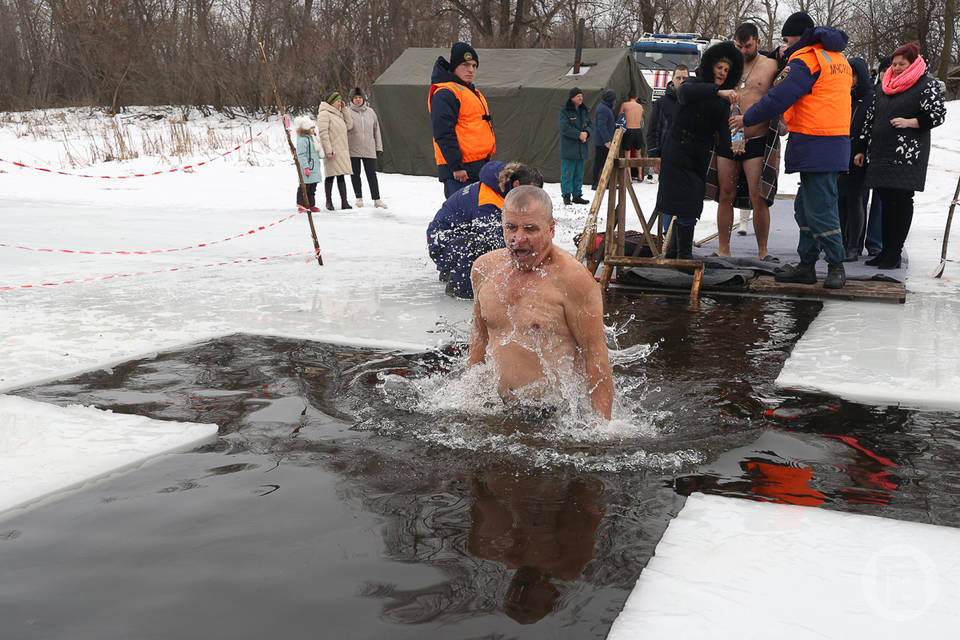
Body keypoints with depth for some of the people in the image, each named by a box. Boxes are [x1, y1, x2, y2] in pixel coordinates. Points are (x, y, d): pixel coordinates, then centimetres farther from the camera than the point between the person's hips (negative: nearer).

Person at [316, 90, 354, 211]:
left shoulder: (338, 114, 19)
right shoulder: (324, 113, -7)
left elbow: (349, 125, 14)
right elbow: (323, 133, -15)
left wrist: (344, 109, 10)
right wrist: (328, 150, -21)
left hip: (341, 150, 8)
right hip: (332, 151, -8)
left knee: (341, 176, 6)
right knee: (330, 176, -2)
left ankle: (344, 202, 6)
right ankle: (329, 202, 6)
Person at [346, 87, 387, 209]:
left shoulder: (370, 112, 8)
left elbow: (376, 130, 13)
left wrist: (378, 147, 10)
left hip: (369, 149, 1)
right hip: (353, 149, -1)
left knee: (372, 174, 1)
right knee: (355, 175, 5)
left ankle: (376, 199, 6)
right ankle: (359, 199, 15)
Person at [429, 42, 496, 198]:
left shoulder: (474, 93, 22)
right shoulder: (445, 94, -10)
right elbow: (443, 133, -19)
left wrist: (486, 164, 26)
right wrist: (456, 166, -23)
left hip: (478, 168, 10)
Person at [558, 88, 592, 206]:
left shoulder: (584, 111, 13)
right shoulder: (564, 111, -7)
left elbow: (589, 124, 15)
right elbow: (564, 127, -15)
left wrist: (586, 132, -7)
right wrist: (578, 134, -17)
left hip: (581, 147, 6)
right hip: (568, 147, -6)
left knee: (579, 173, 10)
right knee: (567, 173, -5)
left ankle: (577, 195, 17)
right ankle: (566, 196, 2)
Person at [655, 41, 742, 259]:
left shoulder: (724, 100, 13)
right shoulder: (693, 84, -5)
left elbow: (723, 129, 3)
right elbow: (685, 91, -31)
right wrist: (718, 91, -43)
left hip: (700, 157, 7)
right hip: (678, 153, -7)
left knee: (691, 206, 8)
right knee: (686, 203, -12)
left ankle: (673, 253, 19)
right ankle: (684, 255, -9)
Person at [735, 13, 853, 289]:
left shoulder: (805, 60, -11)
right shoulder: (837, 58, 20)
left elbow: (778, 98, -15)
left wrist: (746, 119, -4)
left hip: (816, 144, -10)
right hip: (836, 139, 10)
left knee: (819, 209, -6)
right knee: (805, 206, 14)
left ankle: (836, 266, 1)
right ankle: (806, 265, 18)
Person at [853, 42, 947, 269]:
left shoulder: (927, 84, 1)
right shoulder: (884, 87, 19)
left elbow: (938, 114, -5)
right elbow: (870, 118, 22)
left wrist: (909, 122, -17)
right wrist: (861, 149, 19)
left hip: (907, 155, -6)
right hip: (880, 153, 6)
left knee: (901, 201, -6)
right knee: (886, 201, 7)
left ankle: (894, 254, -3)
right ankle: (885, 251, 12)